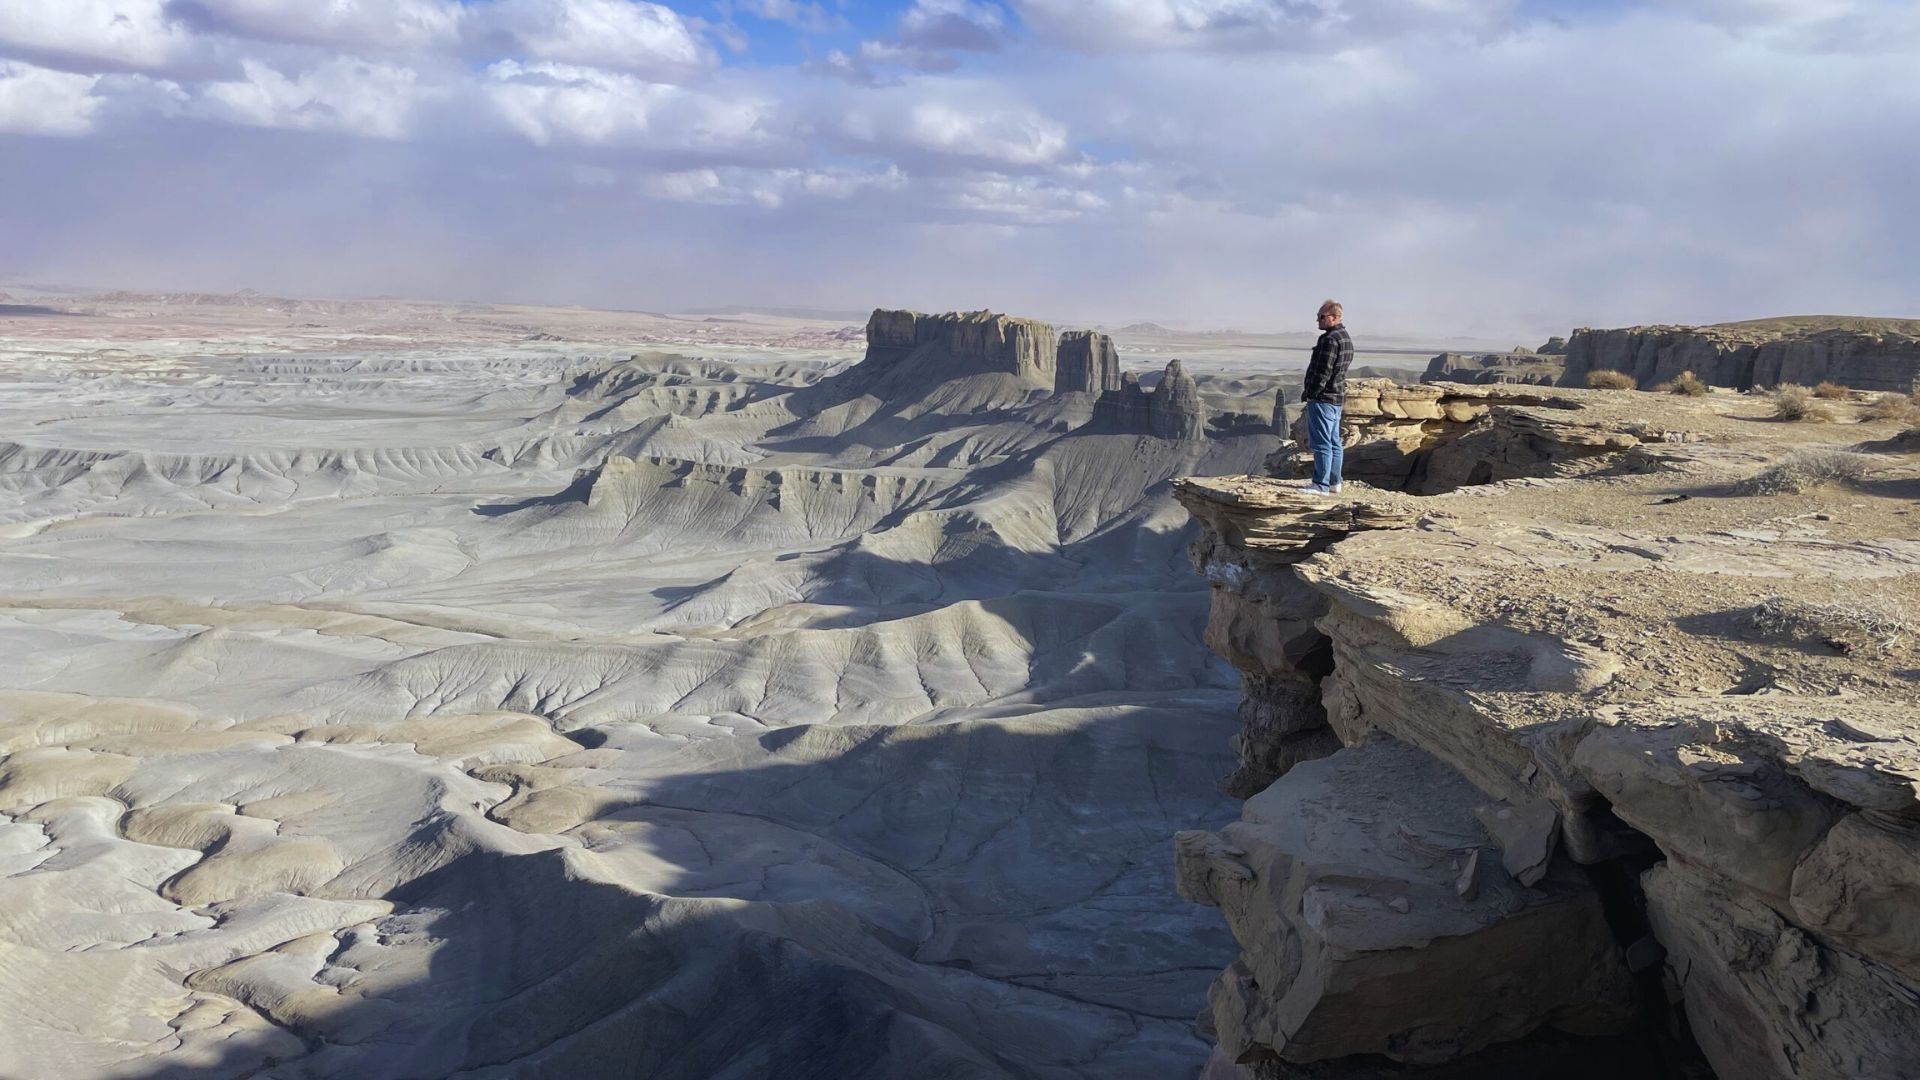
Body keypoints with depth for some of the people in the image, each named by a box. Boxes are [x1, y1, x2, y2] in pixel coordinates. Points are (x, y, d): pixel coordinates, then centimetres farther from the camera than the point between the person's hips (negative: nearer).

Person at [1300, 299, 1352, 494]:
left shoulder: (1330, 339, -18)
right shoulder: (1346, 338, 15)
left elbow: (1323, 371, -21)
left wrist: (1309, 393, -12)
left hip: (1323, 398, -11)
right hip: (1337, 397, 11)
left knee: (1321, 443, -8)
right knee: (1334, 443, 13)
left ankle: (1321, 485, -7)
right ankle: (1334, 483, 19)